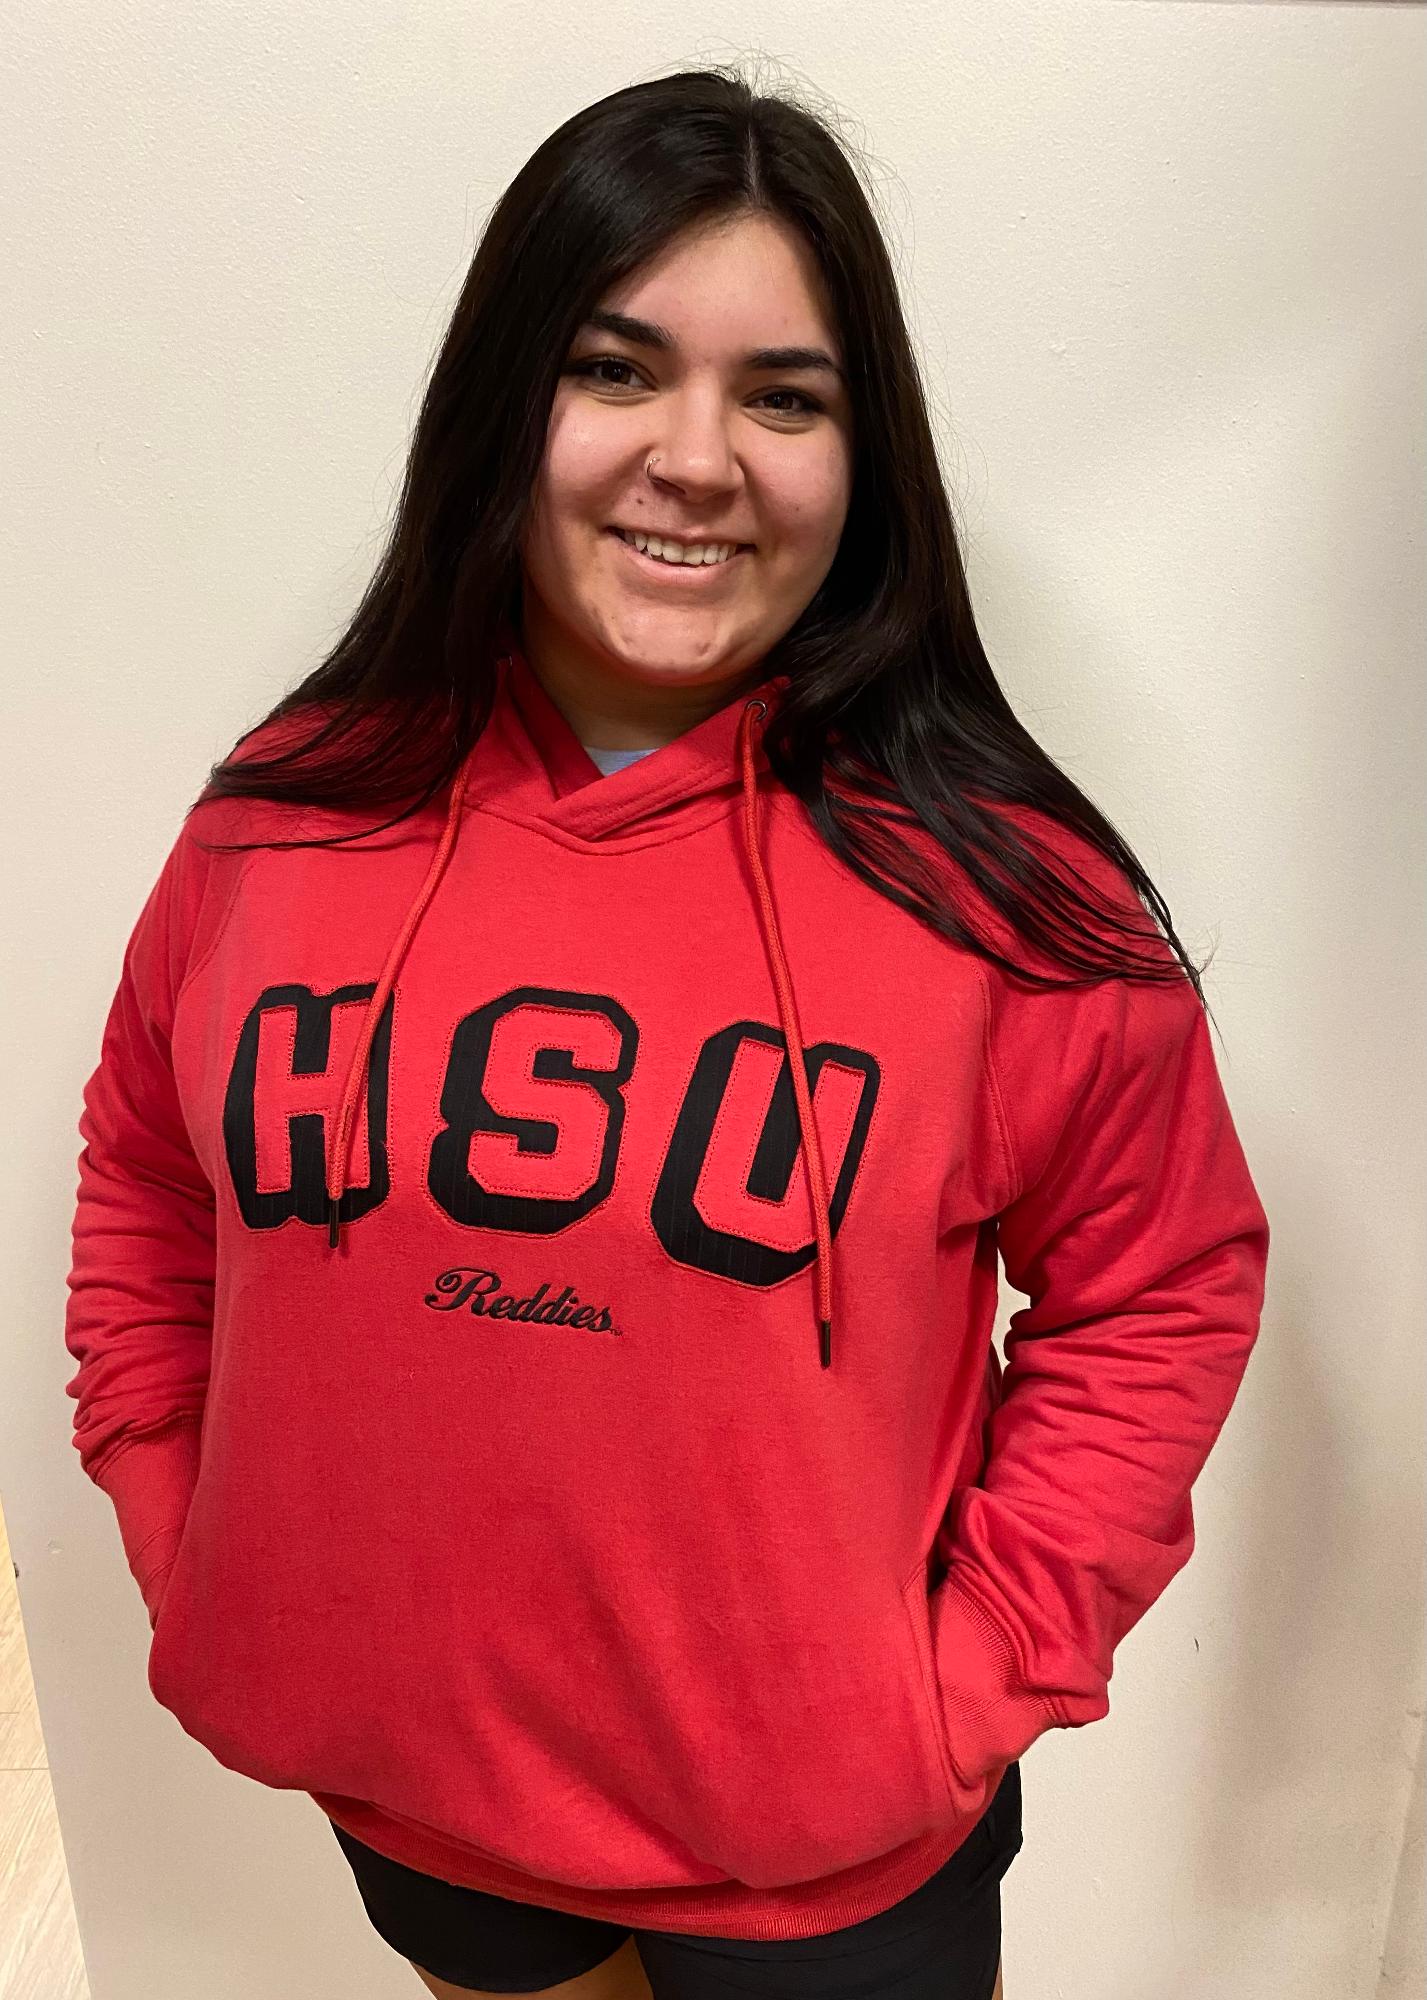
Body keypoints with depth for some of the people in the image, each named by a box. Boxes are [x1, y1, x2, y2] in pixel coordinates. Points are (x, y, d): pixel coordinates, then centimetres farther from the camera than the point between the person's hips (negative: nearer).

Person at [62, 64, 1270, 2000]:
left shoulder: (997, 885, -18)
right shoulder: (283, 822, -10)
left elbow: (1161, 1292, -7)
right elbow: (143, 1188, 5)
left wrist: (974, 1675, -9)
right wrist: (184, 1544, 2)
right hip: (397, 1786, 4)